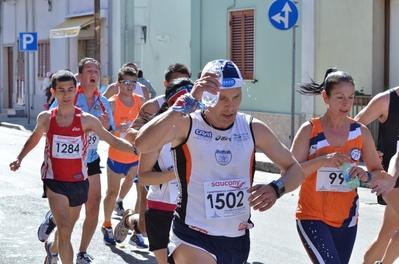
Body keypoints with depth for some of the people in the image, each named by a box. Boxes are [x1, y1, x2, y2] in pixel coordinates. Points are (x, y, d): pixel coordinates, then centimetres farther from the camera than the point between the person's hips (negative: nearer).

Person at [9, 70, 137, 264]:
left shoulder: (86, 120, -9)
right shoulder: (45, 118, -4)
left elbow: (113, 141, -9)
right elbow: (34, 137, 18)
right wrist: (19, 158, 11)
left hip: (79, 182, 2)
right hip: (55, 181, -2)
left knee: (67, 228, 21)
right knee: (64, 230, -18)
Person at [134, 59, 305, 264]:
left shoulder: (253, 129, 0)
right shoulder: (185, 125, -12)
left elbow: (295, 169, 7)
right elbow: (142, 145, -32)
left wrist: (276, 188, -15)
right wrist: (188, 103, -36)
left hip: (239, 239, 5)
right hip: (193, 238, -5)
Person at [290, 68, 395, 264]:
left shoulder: (360, 131, 0)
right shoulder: (309, 130, -8)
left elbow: (379, 172, 7)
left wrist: (367, 176, -16)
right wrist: (323, 160, -27)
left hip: (347, 219, 4)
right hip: (312, 217, -4)